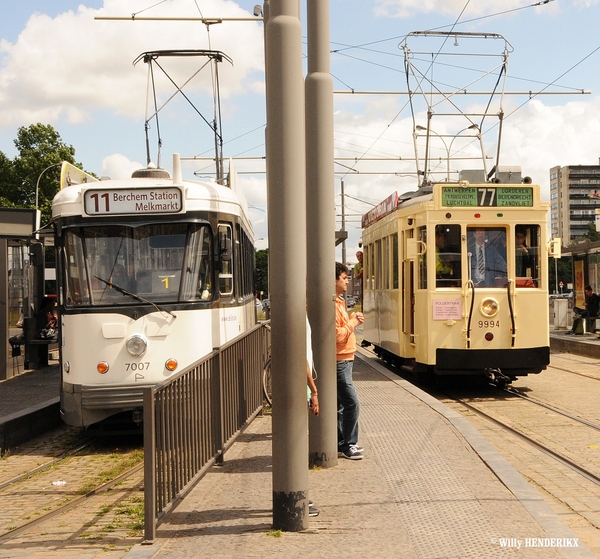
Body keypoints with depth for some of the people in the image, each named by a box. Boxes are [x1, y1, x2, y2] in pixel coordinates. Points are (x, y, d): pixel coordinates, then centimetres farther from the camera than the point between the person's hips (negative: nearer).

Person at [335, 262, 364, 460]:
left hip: (343, 360, 11)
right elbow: (338, 335, -24)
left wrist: (352, 319, 2)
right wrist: (353, 322, -11)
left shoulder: (339, 302, 15)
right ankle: (348, 445, -3)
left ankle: (341, 442, 21)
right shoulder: (331, 304, -19)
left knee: (341, 404, 15)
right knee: (352, 403, -10)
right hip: (339, 361, -11)